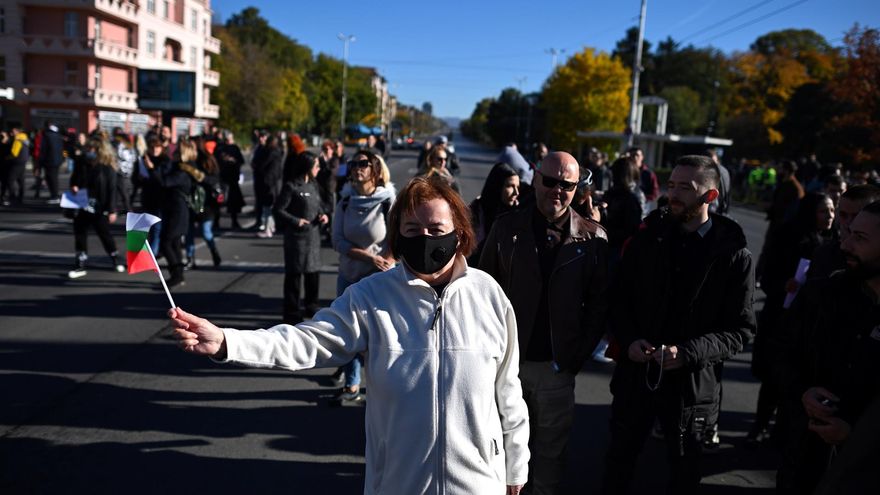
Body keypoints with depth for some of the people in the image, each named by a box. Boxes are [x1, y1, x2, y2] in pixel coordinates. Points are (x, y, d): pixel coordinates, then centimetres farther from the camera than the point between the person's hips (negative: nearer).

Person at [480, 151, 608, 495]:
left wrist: (579, 356, -3)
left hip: (557, 367, 0)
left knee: (551, 450, 12)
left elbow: (598, 305, 1)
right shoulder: (506, 227, -1)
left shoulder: (593, 238, -2)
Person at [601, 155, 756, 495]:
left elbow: (740, 329, -8)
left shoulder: (734, 256, -7)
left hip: (692, 384, -2)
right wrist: (628, 339, -11)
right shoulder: (649, 238, 1)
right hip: (636, 374, 2)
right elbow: (619, 298, 6)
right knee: (619, 460, 18)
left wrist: (687, 353, -21)